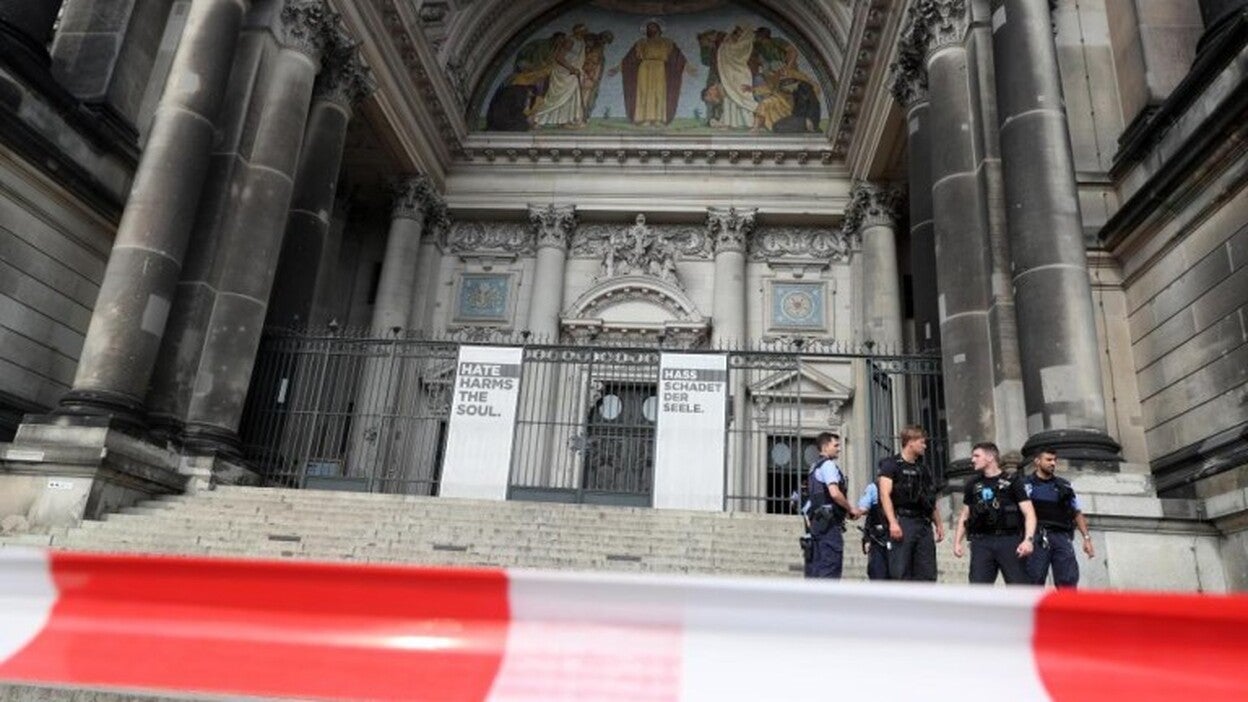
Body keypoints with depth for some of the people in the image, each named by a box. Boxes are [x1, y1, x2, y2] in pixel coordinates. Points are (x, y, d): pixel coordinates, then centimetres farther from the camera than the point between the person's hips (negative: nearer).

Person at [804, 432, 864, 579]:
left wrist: (847, 511, 19)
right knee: (831, 566, -10)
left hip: (818, 521, 10)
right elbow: (835, 493, -22)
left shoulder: (815, 466, 22)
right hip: (829, 522, -10)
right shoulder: (828, 465, -9)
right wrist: (851, 509, -7)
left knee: (816, 566, 10)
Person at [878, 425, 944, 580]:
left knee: (927, 573, 6)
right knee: (900, 573, -8)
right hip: (902, 523, -7)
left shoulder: (923, 469, 21)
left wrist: (939, 524, 15)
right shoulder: (891, 464, -1)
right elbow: (885, 495, -11)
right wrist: (893, 522, -21)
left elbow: (932, 501, 24)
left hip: (923, 524, 7)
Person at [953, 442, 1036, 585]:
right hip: (981, 543, 3)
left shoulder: (1013, 482, 4)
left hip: (1009, 541, -3)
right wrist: (957, 542, 10)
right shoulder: (973, 486, 16)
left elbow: (1029, 513, -3)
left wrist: (1028, 539, -18)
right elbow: (964, 515, 20)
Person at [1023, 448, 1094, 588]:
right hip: (1038, 538, -3)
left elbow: (1077, 513, 21)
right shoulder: (1026, 485, 5)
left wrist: (1087, 538, 10)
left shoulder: (1064, 486, 18)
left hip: (1061, 536, 4)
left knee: (1069, 580, -5)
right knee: (1034, 581, -5)